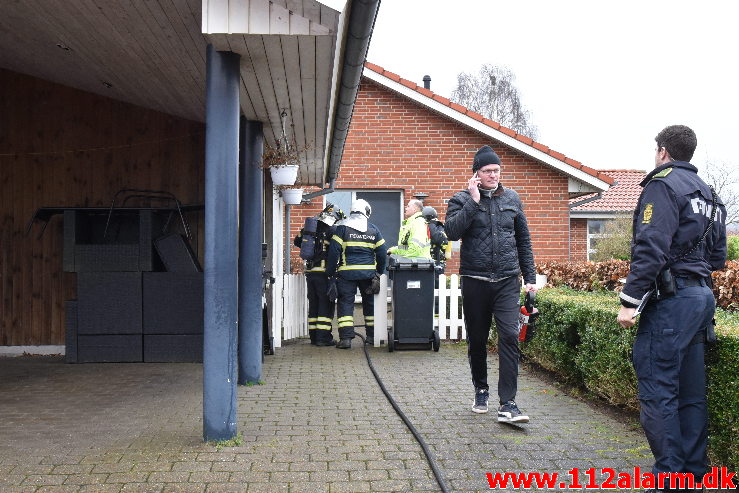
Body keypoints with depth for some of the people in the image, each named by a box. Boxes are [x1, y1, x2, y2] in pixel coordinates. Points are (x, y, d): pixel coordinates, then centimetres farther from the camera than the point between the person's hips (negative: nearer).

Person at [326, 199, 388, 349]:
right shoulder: (373, 229, 7)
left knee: (345, 303, 1)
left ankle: (345, 338, -6)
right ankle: (372, 335, 20)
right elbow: (382, 253, 7)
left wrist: (331, 272, 0)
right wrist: (379, 272, 19)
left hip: (347, 273, -2)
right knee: (370, 303, 15)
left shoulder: (342, 227, -2)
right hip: (368, 272, 2)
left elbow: (334, 251, -7)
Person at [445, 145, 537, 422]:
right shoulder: (461, 200, 2)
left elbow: (524, 240, 16)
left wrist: (530, 277, 12)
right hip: (475, 281, -1)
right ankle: (481, 391, 31)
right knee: (477, 339, 10)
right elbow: (452, 232, -16)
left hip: (508, 281, 1)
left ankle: (507, 405, -9)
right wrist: (474, 201, -16)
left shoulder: (512, 199, 11)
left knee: (510, 336, -11)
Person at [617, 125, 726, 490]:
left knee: (657, 388, -6)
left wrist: (630, 300, -18)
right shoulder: (707, 193, 20)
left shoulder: (663, 184, -7)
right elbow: (718, 256, 22)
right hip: (702, 296, 9)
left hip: (671, 296, -9)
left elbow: (651, 247, -18)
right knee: (690, 389, 13)